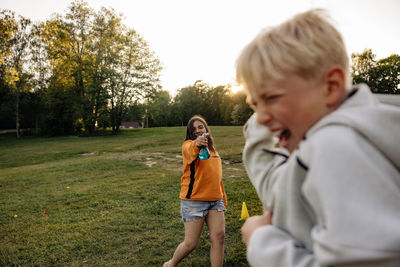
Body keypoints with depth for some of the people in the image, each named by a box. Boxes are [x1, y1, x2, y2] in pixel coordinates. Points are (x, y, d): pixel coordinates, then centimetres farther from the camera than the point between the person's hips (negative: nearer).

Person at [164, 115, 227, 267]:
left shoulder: (212, 148, 15)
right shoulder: (188, 145, -6)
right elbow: (190, 151, -33)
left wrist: (223, 197, 23)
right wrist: (197, 144, -56)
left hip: (215, 200, 6)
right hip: (194, 200, -5)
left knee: (219, 237, -4)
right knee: (191, 243, 2)